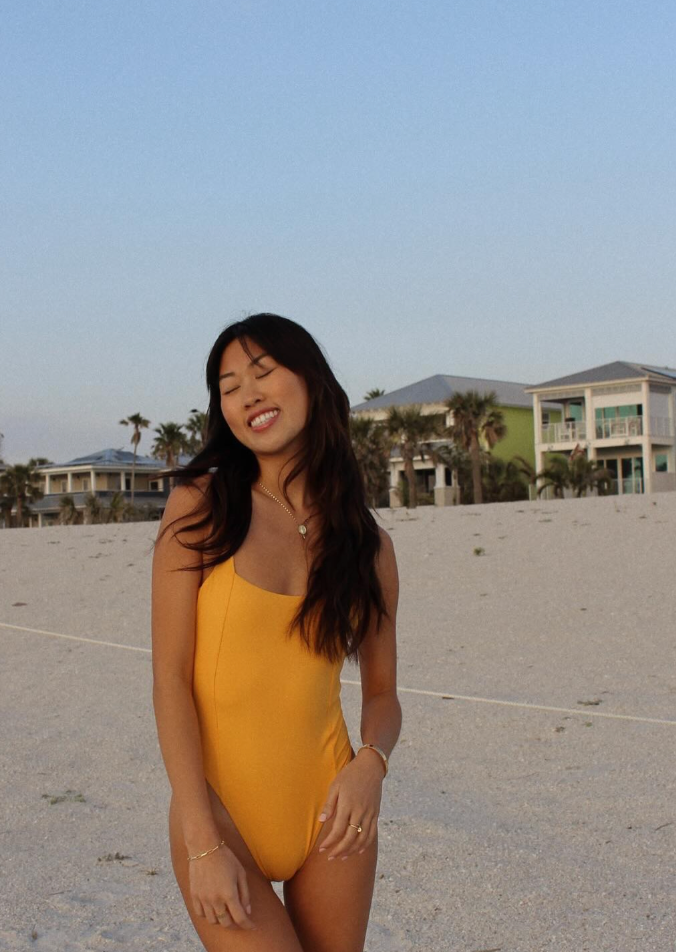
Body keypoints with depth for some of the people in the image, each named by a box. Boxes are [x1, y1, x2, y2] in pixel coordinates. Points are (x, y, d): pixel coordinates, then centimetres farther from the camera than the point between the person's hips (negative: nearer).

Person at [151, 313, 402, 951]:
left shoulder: (368, 544, 3)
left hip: (327, 814, 3)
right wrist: (203, 843, -14)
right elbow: (170, 679, -9)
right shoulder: (200, 507, -5)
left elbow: (382, 692, 10)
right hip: (219, 812, -3)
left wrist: (371, 762, -13)